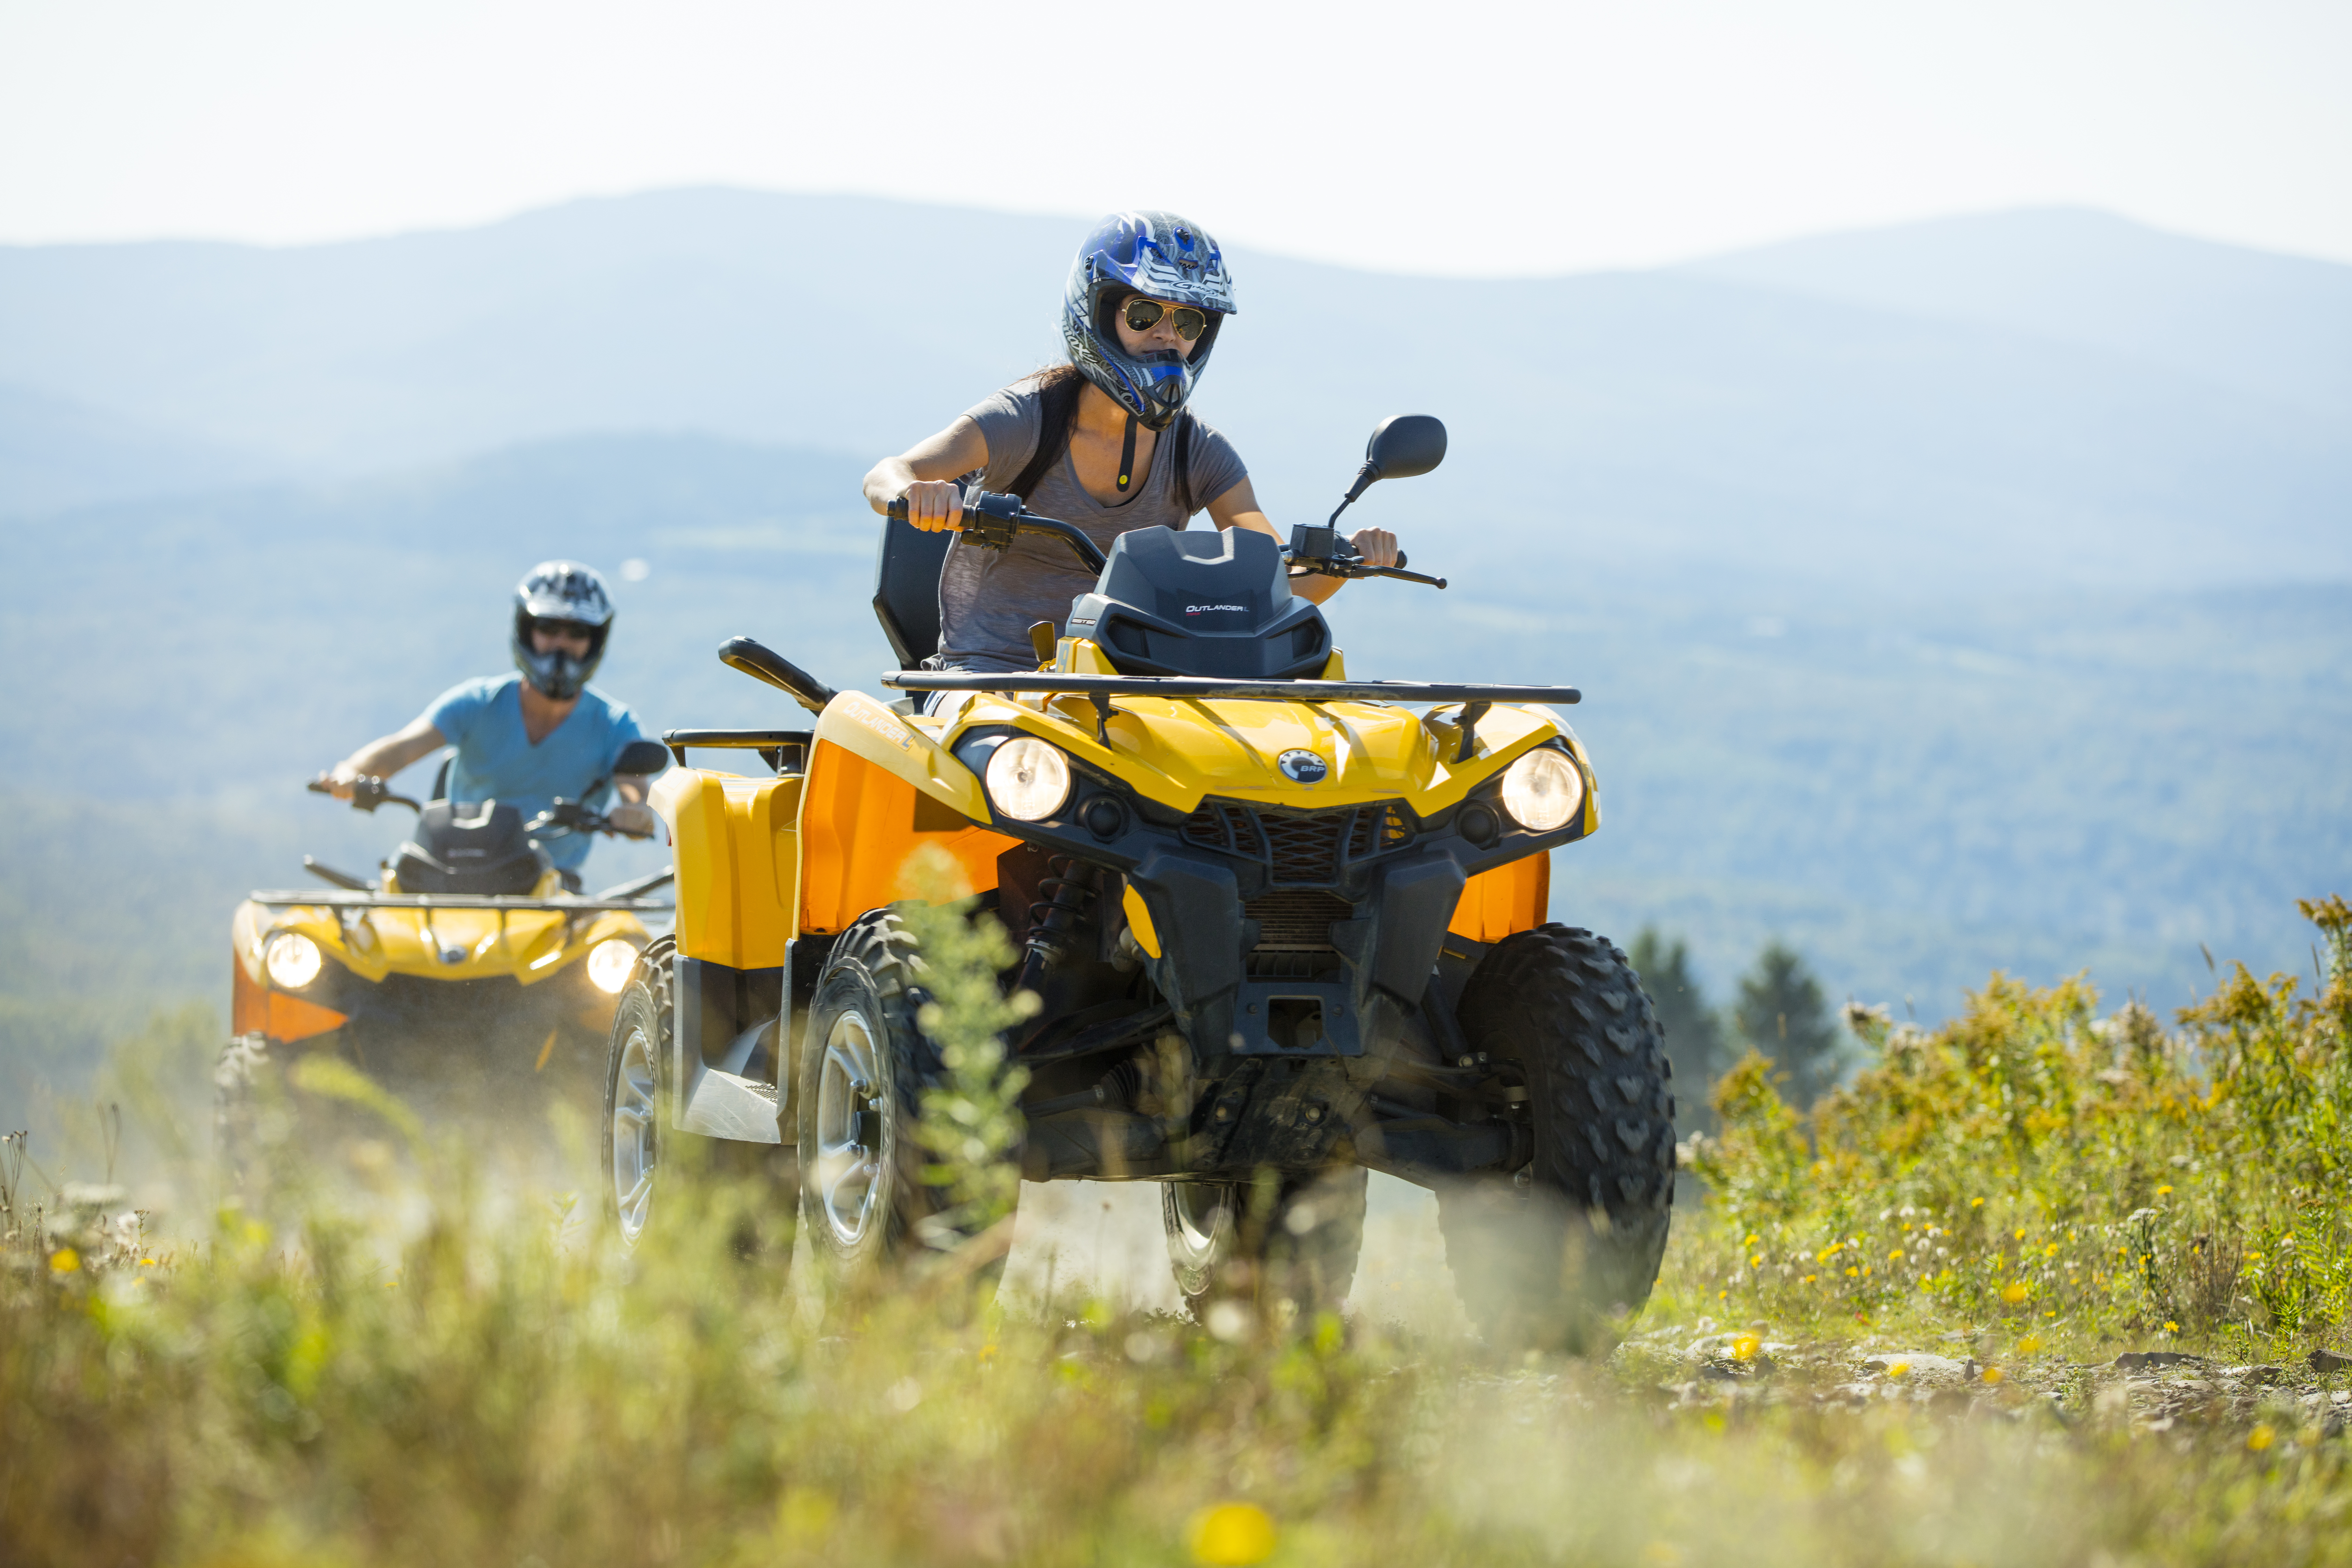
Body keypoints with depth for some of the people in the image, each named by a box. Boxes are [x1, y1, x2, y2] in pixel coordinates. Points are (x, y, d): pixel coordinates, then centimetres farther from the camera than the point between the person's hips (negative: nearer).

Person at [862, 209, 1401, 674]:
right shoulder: (1027, 419, -9)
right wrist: (916, 493, -50)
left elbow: (1283, 584, -4)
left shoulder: (1200, 454, 3)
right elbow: (885, 476, -23)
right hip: (990, 670, -4)